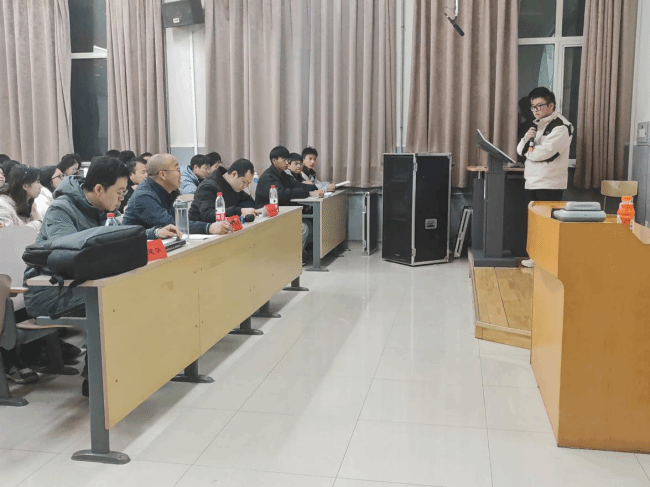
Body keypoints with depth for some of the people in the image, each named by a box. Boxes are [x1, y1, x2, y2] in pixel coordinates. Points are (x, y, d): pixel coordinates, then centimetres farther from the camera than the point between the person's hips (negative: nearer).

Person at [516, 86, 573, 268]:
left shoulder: (561, 126, -11)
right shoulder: (537, 125, 17)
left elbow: (544, 152, -20)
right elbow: (521, 149, 13)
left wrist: (529, 149, 0)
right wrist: (527, 139, -9)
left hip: (550, 185, -8)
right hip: (532, 182, 8)